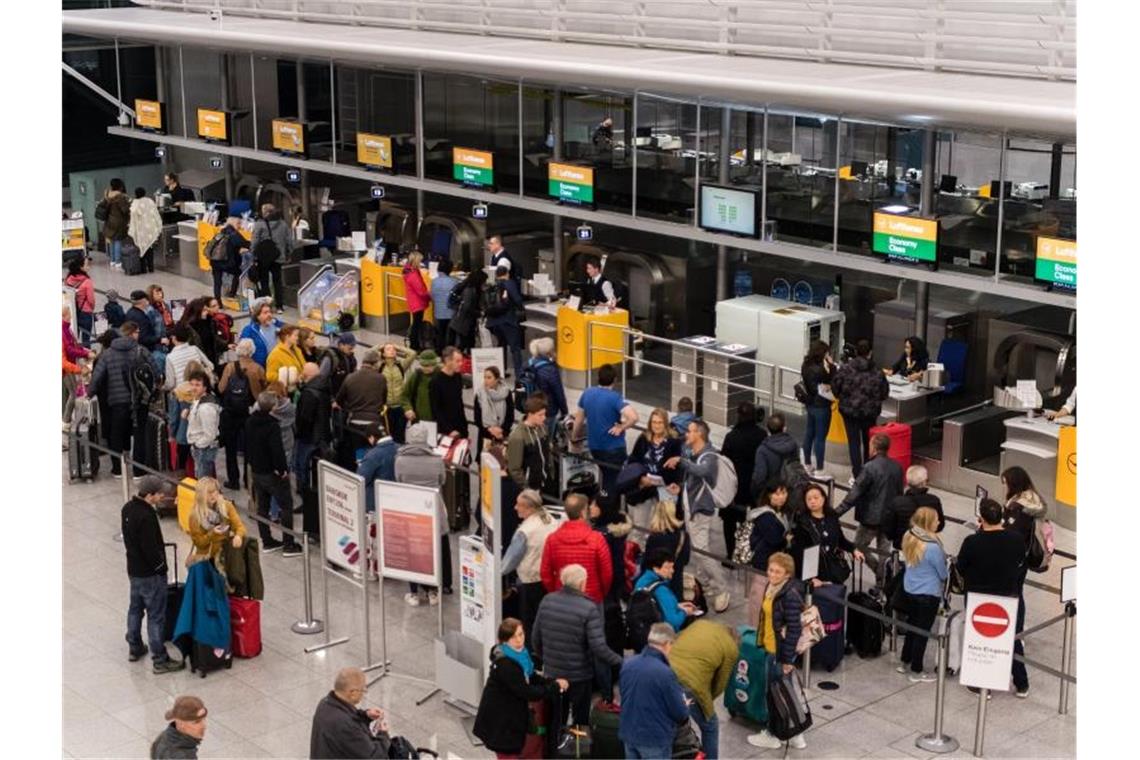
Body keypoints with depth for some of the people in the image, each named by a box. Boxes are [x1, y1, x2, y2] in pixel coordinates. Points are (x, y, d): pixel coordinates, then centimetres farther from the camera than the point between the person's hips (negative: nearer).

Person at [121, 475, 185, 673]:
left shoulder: (128, 508, -1)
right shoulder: (146, 517, -29)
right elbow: (150, 548, -25)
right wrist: (160, 564, -10)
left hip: (134, 569, 9)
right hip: (150, 574, -9)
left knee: (135, 608, 23)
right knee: (156, 616, 0)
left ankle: (134, 648, 39)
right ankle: (159, 660, 7)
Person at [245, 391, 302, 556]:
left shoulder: (250, 422, 3)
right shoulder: (272, 425, -23)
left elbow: (247, 445, 12)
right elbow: (277, 450, -27)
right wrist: (283, 469, -16)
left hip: (256, 471, 8)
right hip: (273, 473, -8)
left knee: (262, 507, 15)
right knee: (286, 507, 1)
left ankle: (267, 541, 20)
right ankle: (288, 545, 0)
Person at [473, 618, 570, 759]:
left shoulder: (518, 655, 0)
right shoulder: (505, 664, -29)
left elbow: (531, 677, 8)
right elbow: (526, 692, -26)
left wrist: (553, 681, -9)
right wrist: (556, 687, -17)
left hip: (510, 717, 9)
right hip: (500, 722, -9)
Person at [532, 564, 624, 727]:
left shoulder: (547, 601, -6)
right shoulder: (589, 608, -21)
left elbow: (536, 639, 2)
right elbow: (599, 647, -24)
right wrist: (620, 662, -10)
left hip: (552, 673, 4)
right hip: (580, 676, -4)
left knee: (555, 721, 20)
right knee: (581, 721, 15)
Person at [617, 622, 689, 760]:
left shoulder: (628, 664, -2)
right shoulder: (665, 673, -23)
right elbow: (680, 714, -16)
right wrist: (685, 707, 9)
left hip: (628, 734, 7)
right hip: (655, 739, -7)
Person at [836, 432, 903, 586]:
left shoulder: (870, 468, -20)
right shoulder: (896, 467, 0)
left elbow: (854, 493, -20)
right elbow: (899, 492, 11)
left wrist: (838, 512, -16)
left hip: (871, 517, -6)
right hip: (890, 516, 6)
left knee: (859, 546, 10)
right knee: (884, 550, 13)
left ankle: (881, 571, -4)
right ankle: (883, 583, 16)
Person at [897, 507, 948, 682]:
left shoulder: (908, 538, -7)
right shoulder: (933, 547, -28)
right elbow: (943, 573, -13)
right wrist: (948, 567, 9)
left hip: (910, 590, 7)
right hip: (928, 594, -7)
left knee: (911, 625, 23)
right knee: (923, 631, 6)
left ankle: (905, 662, 35)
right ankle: (916, 671, 17)